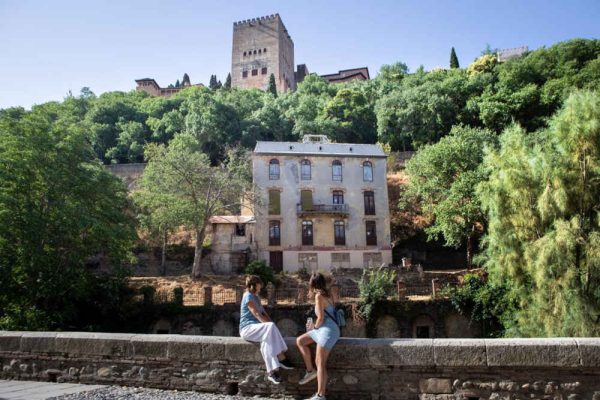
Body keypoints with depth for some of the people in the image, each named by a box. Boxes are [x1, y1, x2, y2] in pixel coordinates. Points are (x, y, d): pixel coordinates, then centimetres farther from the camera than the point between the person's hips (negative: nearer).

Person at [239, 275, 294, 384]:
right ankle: (281, 359, -28)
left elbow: (264, 313, 17)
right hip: (247, 328, -8)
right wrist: (270, 324, -21)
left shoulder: (256, 297, 21)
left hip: (256, 328, 8)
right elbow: (257, 314, -16)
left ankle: (272, 371, -32)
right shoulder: (248, 296, -8)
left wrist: (271, 324, -1)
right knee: (270, 327, -32)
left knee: (267, 336, -26)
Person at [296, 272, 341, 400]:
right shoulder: (326, 294, 13)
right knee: (300, 341, 12)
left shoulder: (318, 295, -12)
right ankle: (310, 371, 16)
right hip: (324, 329, 9)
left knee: (320, 363, -6)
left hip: (328, 331, -9)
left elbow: (321, 318, -15)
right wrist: (315, 325, 10)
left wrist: (314, 326, 3)